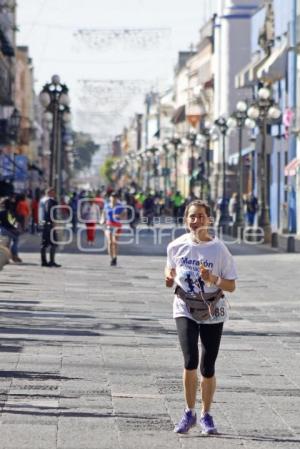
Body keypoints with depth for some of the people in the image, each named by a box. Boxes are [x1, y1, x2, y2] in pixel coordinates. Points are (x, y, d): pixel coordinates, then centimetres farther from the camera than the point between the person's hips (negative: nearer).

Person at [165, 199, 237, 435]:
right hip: (185, 310, 0)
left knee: (207, 368, 3)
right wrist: (169, 277, -7)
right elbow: (171, 268, 16)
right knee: (190, 362, -16)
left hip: (213, 313, 0)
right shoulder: (177, 246, -5)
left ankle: (206, 415, 24)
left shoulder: (219, 249, -11)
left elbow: (231, 285, -6)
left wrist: (213, 279, -25)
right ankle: (189, 413, 4)